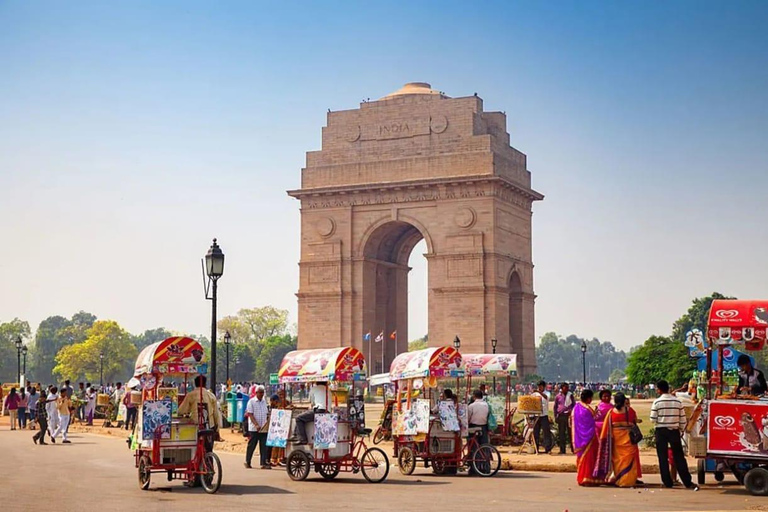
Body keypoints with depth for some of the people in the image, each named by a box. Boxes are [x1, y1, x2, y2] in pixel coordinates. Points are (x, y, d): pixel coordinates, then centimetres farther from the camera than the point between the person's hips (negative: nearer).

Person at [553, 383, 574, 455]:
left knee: (570, 432, 0)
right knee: (561, 433, 2)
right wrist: (556, 416, 5)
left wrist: (572, 411, -7)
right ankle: (562, 450, 7)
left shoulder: (570, 395, 8)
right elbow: (555, 407, 12)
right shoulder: (558, 397, 7)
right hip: (561, 416, 0)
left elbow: (574, 404, 11)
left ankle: (573, 448, 6)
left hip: (569, 415, 0)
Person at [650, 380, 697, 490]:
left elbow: (653, 419, -7)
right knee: (679, 457, 4)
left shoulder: (657, 402, -8)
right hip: (674, 431, 2)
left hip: (661, 431, -2)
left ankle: (667, 482, 4)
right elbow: (682, 419, 2)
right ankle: (688, 482, 0)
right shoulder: (677, 401, 0)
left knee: (663, 457, 5)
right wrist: (681, 430, 15)